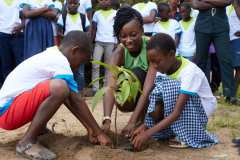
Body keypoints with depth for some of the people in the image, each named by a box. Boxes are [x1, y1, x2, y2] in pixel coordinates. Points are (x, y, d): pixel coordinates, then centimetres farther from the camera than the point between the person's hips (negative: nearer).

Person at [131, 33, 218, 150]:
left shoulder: (190, 71, -29)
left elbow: (176, 113, -34)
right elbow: (156, 104, -7)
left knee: (171, 88, -29)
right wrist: (144, 126, -21)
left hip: (199, 112, -7)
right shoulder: (164, 68, -8)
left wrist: (148, 133, -36)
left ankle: (187, 136, -17)